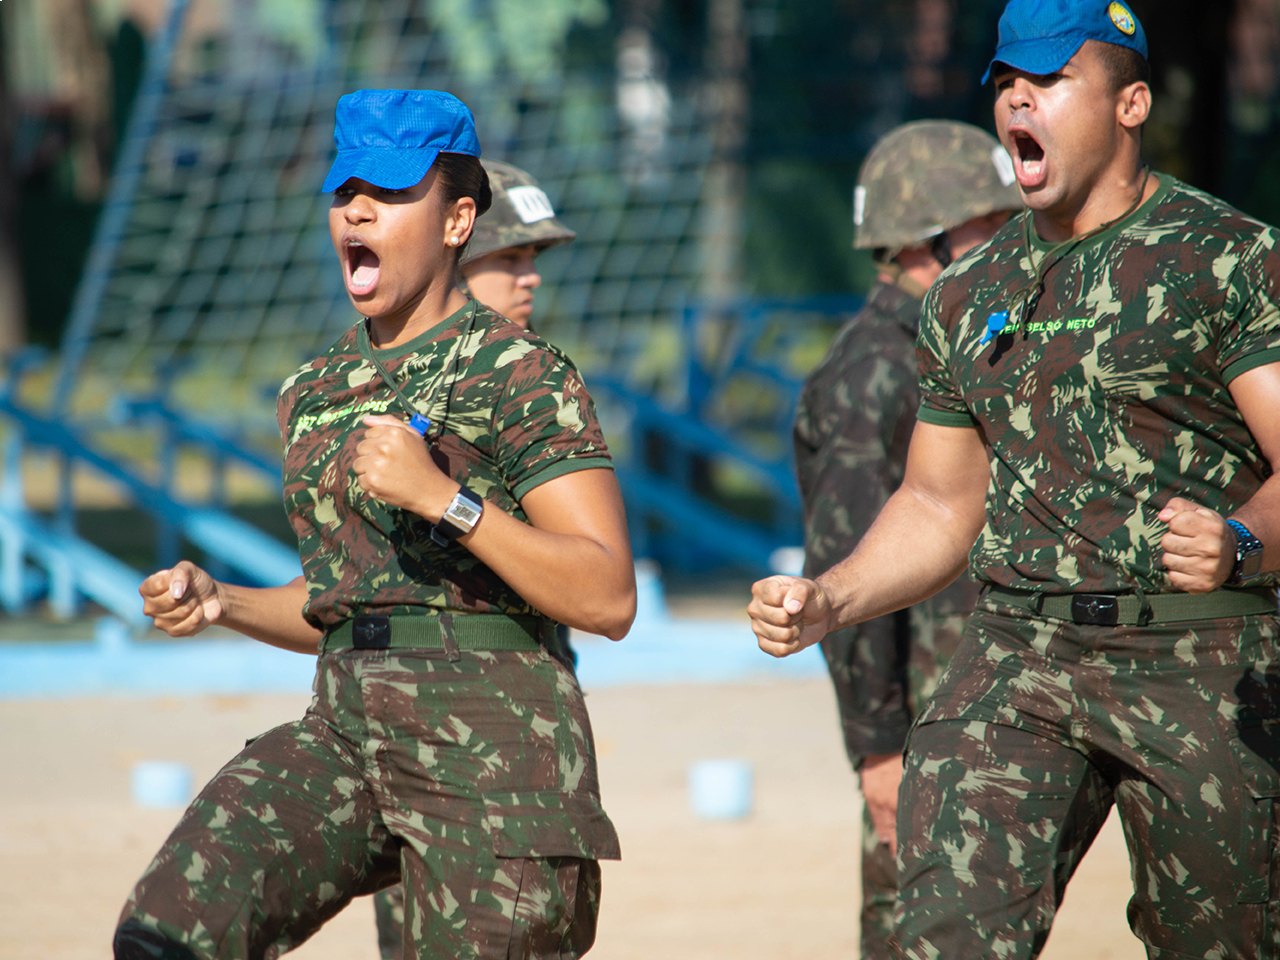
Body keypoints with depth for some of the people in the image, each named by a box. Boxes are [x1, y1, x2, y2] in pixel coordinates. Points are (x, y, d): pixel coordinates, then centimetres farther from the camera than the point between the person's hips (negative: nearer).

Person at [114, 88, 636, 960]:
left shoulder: (520, 374, -4)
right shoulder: (316, 395, 18)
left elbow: (610, 599, -12)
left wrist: (445, 497, -21)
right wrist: (217, 603, 8)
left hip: (493, 739, -6)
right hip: (345, 728, 6)